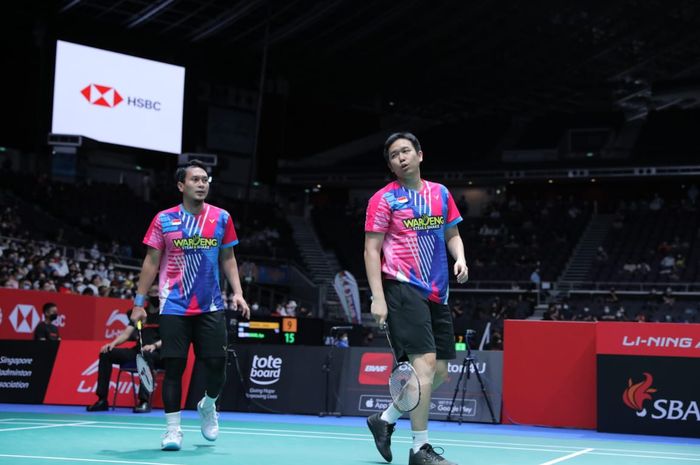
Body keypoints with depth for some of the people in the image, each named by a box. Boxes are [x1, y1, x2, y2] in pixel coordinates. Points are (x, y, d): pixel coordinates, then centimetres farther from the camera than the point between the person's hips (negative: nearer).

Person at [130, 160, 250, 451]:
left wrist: (238, 293, 0)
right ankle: (173, 429, 6)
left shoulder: (221, 218, 5)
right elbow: (151, 262, 4)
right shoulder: (164, 220, 0)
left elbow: (228, 259, 12)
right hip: (174, 307, -2)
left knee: (217, 366, -1)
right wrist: (139, 302, 1)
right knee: (174, 367, -3)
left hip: (211, 307, 2)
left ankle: (208, 406, 30)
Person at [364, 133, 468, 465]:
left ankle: (385, 420, 25)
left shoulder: (441, 194, 14)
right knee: (425, 361, -16)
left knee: (439, 372, 7)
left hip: (436, 294, 7)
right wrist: (378, 298, -13)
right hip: (402, 288, -7)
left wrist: (460, 258, 0)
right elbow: (372, 250, -4)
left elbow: (452, 234, 23)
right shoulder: (384, 199, -1)